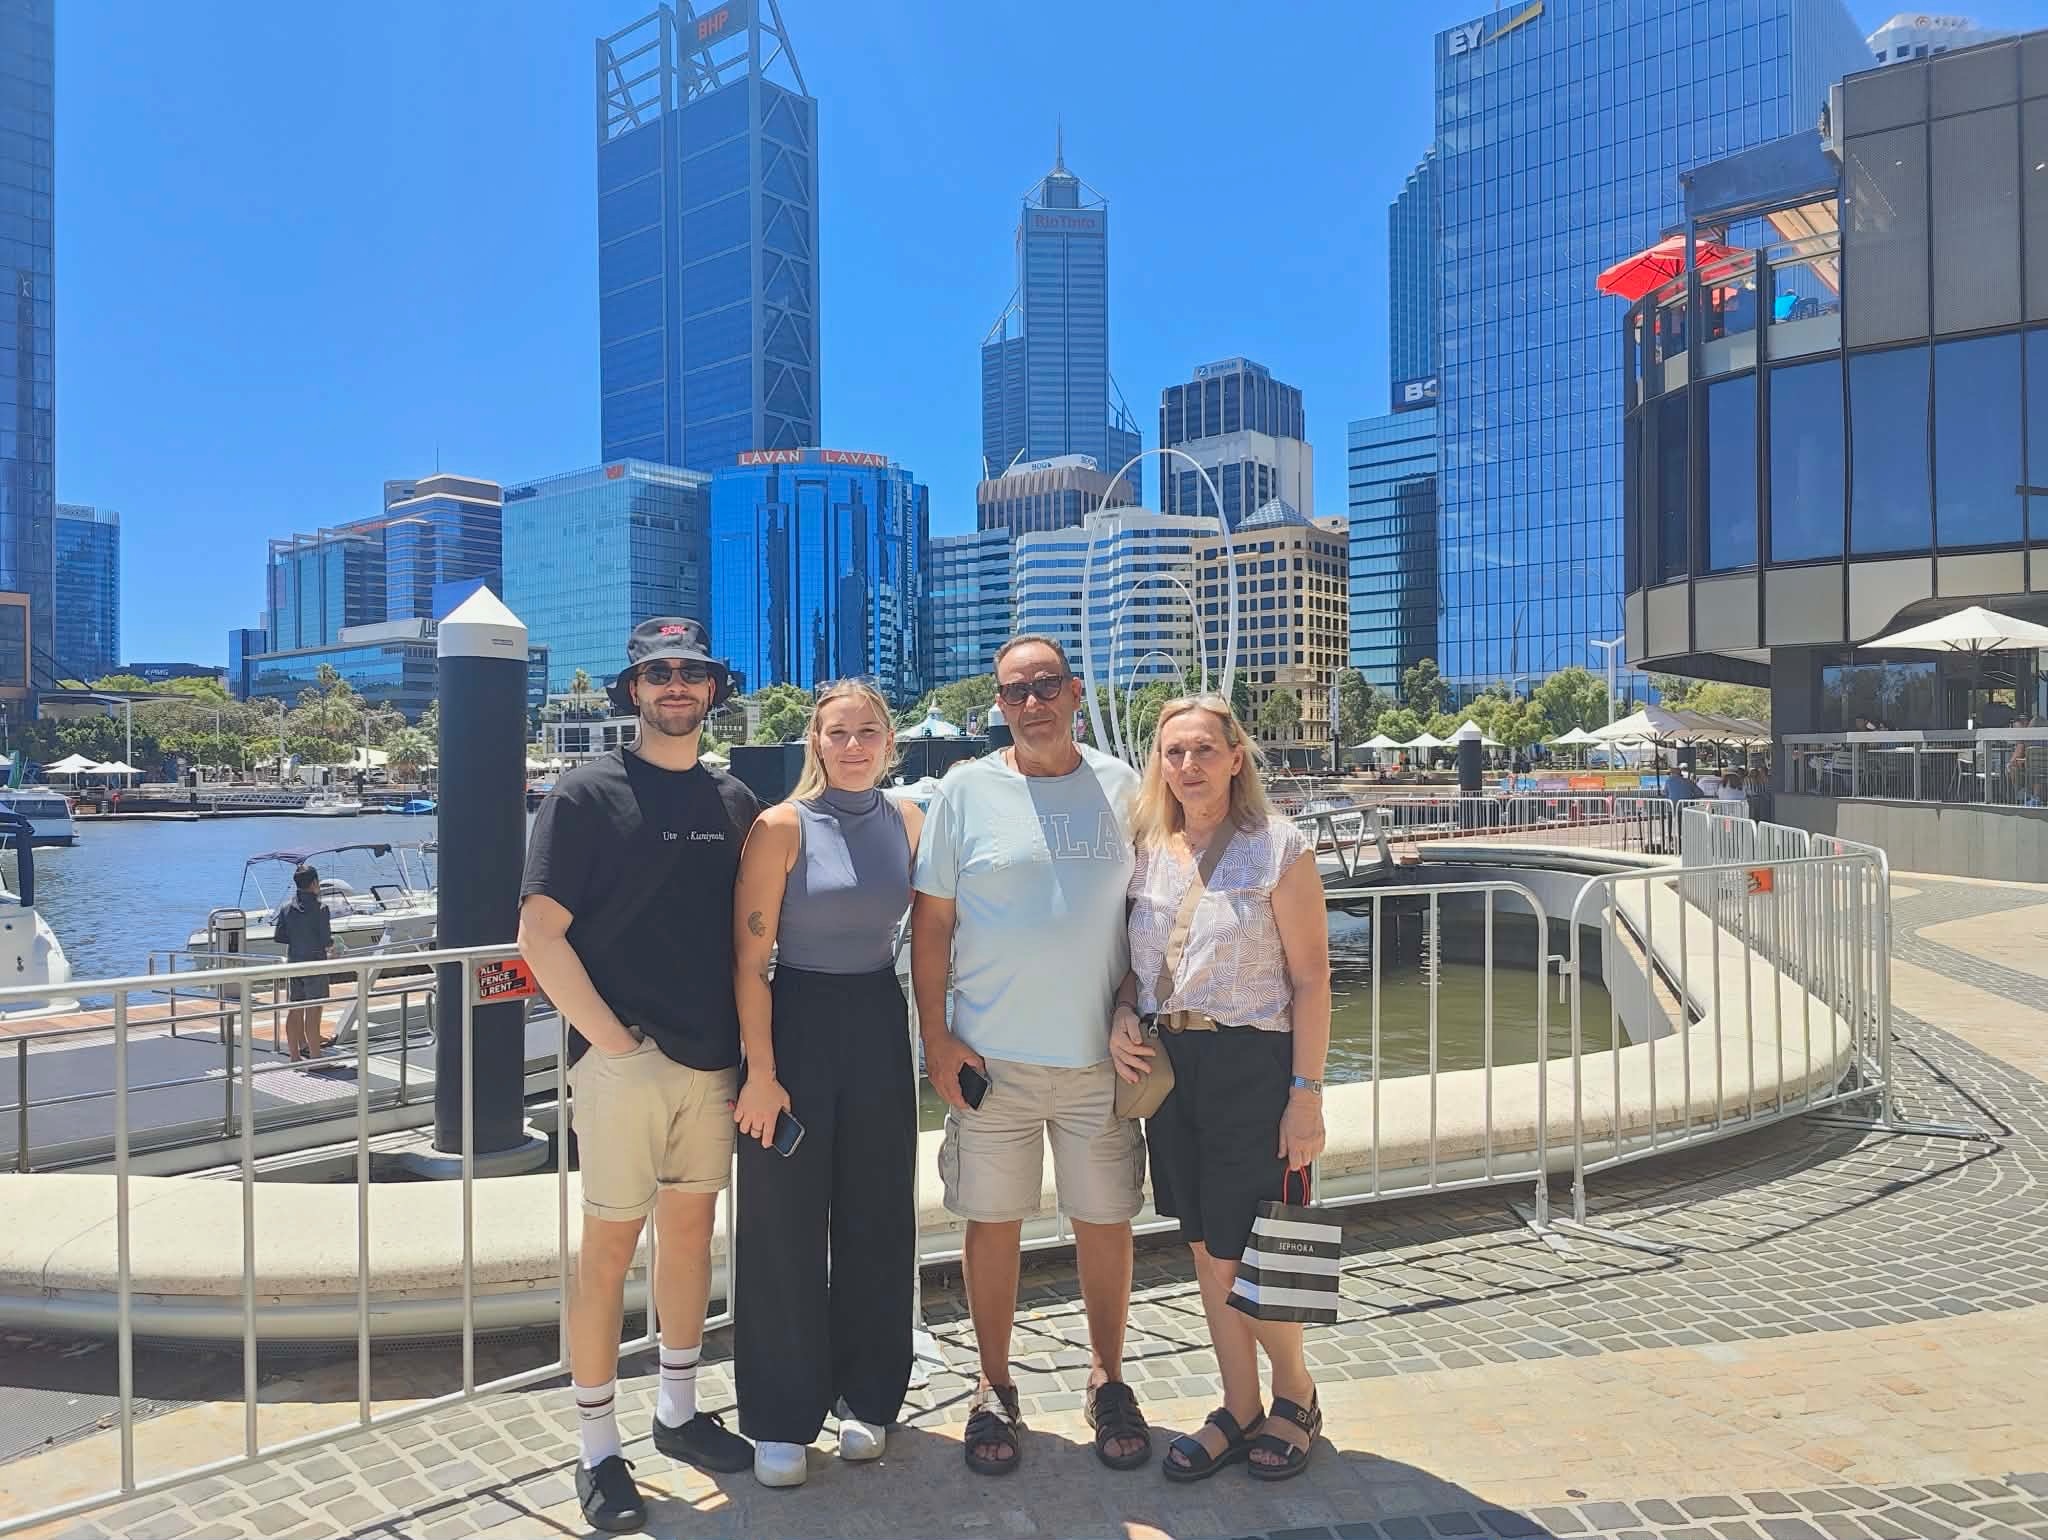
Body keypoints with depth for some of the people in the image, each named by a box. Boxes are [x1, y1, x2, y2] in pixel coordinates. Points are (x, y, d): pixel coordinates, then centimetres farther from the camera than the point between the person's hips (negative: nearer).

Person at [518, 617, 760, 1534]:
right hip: (623, 1059, -5)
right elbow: (540, 935, -10)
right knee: (610, 1244, 2)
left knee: (691, 1225, 15)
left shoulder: (734, 802, 9)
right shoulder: (586, 795, -6)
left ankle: (678, 1413, 32)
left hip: (714, 1060, 5)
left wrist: (751, 1045, 6)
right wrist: (611, 1039, -14)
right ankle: (598, 1452, 17)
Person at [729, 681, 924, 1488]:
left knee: (878, 1219, 12)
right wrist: (761, 1070, -14)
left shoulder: (906, 821, 3)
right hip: (798, 1021, -4)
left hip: (880, 1025, 4)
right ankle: (781, 1419, 21)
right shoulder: (783, 826, -10)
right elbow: (749, 957, -11)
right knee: (786, 1226, 5)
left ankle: (866, 1395, 31)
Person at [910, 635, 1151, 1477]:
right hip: (992, 1057, -1)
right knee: (993, 1220, 9)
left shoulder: (1122, 788, 3)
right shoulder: (964, 792, -1)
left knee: (1106, 1220, 10)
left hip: (1100, 1056, 1)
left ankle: (1108, 1379, 31)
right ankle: (994, 1387, 28)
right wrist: (937, 1039, -5)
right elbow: (931, 923, 0)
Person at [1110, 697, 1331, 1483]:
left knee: (1240, 1253, 1)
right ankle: (1239, 1409, 30)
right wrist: (1122, 1015, -5)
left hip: (1252, 1064, -5)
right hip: (1168, 1064, 5)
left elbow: (1311, 978, -9)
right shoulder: (1146, 851, 7)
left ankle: (1296, 1394, 28)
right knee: (1205, 1251, 13)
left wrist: (1306, 1094, -13)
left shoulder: (1277, 847, -8)